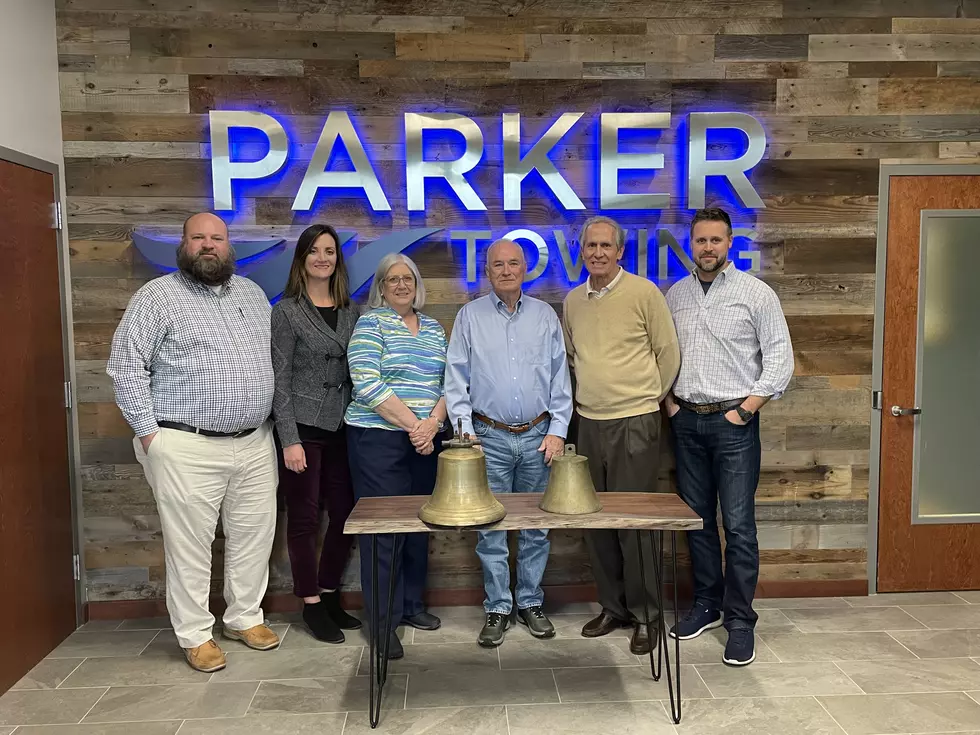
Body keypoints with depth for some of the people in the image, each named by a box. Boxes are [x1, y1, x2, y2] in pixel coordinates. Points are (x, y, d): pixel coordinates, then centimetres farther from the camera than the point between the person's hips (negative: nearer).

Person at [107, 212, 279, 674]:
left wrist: (275, 421, 13)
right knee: (191, 543, 3)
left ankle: (245, 617, 30)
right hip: (187, 448, -5)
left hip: (255, 443, 6)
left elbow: (274, 355, 19)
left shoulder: (252, 294, 13)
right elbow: (126, 365, -7)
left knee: (255, 535, 12)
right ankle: (195, 634, 19)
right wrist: (148, 431, -11)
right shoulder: (157, 296, -4)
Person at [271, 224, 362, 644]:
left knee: (346, 515, 8)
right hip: (303, 428, -5)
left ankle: (330, 596, 26)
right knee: (304, 518, 4)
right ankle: (311, 605, 19)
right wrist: (290, 440, -13)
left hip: (342, 428, 5)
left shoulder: (351, 311, 10)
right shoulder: (287, 311, -4)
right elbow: (279, 380, -7)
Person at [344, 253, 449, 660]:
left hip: (425, 440, 6)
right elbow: (368, 385, -14)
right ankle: (382, 619, 10)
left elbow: (448, 382, 10)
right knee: (384, 527, -2)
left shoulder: (434, 328, 14)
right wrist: (412, 424, -16)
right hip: (379, 439, -6)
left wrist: (432, 422, -8)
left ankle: (411, 604, 28)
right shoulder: (371, 324, -3)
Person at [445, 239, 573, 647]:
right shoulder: (470, 316, 4)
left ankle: (530, 603, 22)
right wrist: (465, 431, -6)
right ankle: (497, 609, 14)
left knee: (536, 527, 8)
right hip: (490, 437, -1)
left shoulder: (545, 316, 9)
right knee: (491, 529, 1)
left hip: (538, 436, 2)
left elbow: (560, 379, 8)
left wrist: (558, 431, 0)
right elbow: (456, 379, 2)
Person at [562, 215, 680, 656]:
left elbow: (668, 352, 0)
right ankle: (613, 607, 26)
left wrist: (648, 398, 6)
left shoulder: (644, 293, -6)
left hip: (635, 422, -5)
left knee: (633, 521, -3)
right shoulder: (573, 300, 9)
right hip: (589, 422, 6)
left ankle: (644, 615, 14)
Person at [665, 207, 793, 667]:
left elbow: (780, 358, -5)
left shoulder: (755, 293, -3)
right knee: (697, 520, 12)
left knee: (738, 525, -3)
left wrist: (745, 409, -10)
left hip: (734, 421, -4)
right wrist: (667, 401, 4)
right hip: (687, 421, 4)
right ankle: (706, 605, 26)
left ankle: (740, 620, 9)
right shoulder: (675, 295, 10)